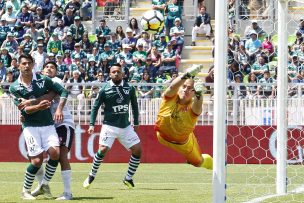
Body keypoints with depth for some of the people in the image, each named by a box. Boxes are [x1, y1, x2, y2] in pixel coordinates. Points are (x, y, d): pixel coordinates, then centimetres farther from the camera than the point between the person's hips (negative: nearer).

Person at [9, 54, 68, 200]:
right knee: (37, 160, -11)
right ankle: (25, 190, 9)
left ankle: (45, 184, 4)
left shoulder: (43, 80, 4)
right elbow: (23, 108, -10)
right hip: (30, 126, -2)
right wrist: (38, 107, -29)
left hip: (48, 124, 2)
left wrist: (59, 109, -11)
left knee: (55, 152, -17)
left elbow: (63, 92, 5)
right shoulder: (14, 87, 1)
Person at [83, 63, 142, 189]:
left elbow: (134, 106, 14)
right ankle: (91, 176, 1)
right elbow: (96, 107, 0)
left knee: (137, 150, -3)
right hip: (109, 125, -4)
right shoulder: (105, 89, -5)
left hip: (126, 126, 4)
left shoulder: (129, 88, 3)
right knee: (102, 150, -18)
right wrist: (92, 124, -6)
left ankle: (128, 178, 12)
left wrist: (136, 124, 14)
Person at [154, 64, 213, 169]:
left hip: (184, 143, -1)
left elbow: (197, 107, -56)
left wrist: (198, 94, -78)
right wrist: (187, 75, -69)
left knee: (198, 162, 18)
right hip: (163, 138, 1)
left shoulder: (192, 107, -31)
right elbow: (172, 87, -50)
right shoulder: (170, 98, -28)